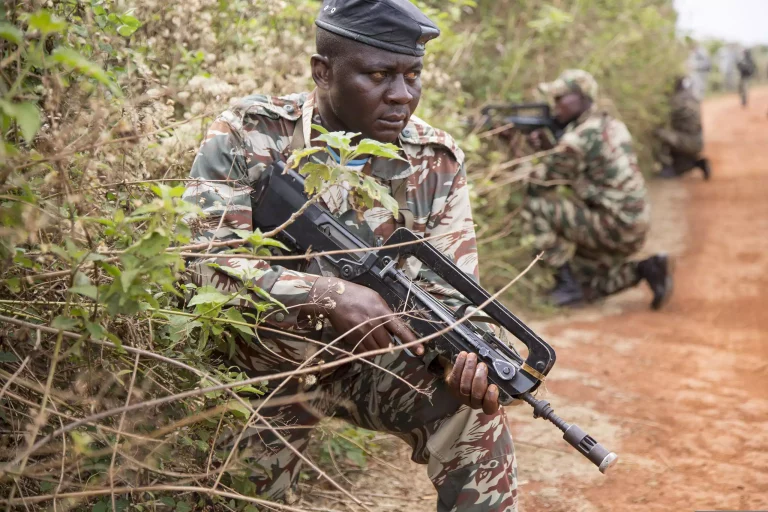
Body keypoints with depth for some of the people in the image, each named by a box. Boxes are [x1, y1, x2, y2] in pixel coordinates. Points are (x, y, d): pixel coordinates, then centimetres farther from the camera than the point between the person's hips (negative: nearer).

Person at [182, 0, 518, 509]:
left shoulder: (437, 160, -9)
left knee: (475, 411, -19)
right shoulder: (248, 136, -18)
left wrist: (467, 355, -31)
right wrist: (331, 297, -38)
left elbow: (450, 292, -8)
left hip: (375, 357, 2)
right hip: (269, 362, -1)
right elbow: (204, 260, -27)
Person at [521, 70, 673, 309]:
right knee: (582, 283, 22)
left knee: (535, 206, -8)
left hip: (613, 226, -9)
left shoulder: (580, 137, -16)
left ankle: (567, 283, -3)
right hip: (634, 229, 9)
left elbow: (539, 181, -10)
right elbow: (572, 175, 20)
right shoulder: (611, 125, 12)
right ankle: (644, 269, 9)